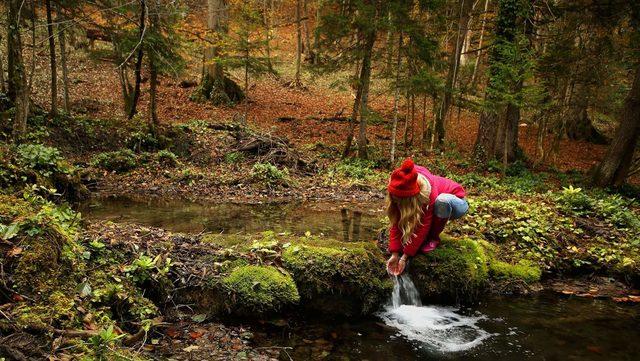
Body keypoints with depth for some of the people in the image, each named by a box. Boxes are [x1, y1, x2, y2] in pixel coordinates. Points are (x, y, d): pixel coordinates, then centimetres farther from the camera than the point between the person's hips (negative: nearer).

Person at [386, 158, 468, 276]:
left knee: (443, 200, -40)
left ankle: (434, 237, -15)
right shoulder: (397, 189, -25)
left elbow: (422, 227, -35)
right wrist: (395, 254, -27)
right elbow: (396, 222, -22)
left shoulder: (427, 191, -39)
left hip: (456, 202, -5)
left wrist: (405, 256, -32)